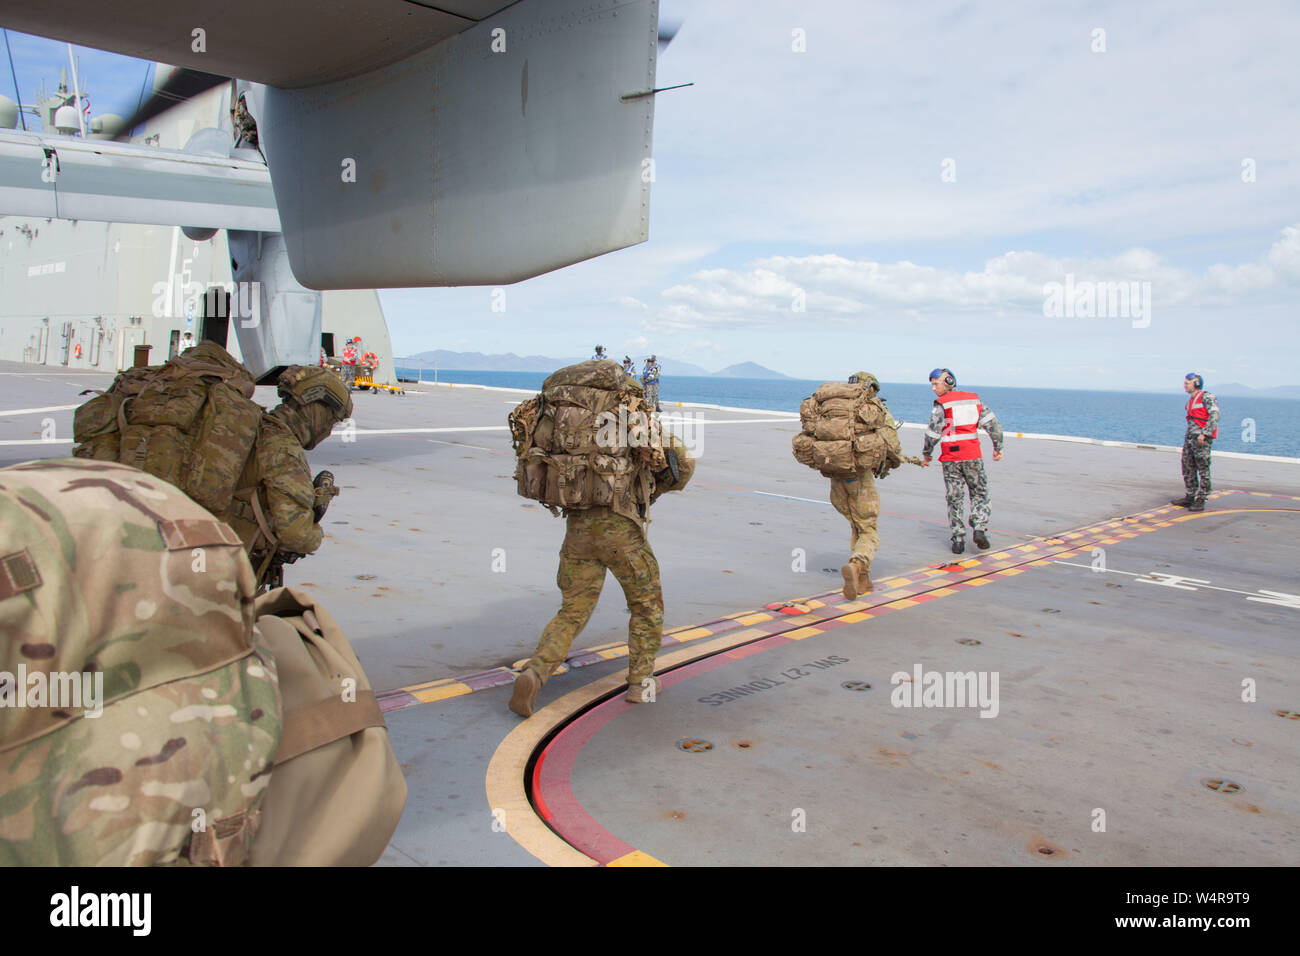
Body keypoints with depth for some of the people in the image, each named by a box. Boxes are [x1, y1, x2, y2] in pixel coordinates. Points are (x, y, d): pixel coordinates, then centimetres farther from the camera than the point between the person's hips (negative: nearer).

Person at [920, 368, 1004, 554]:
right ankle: (980, 529, 0)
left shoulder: (942, 405, -7)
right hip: (973, 456, 3)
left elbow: (932, 434, -9)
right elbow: (993, 423, 6)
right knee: (979, 493, 16)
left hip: (951, 458, -2)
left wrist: (925, 454, 6)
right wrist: (998, 447, 13)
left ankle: (958, 539, 6)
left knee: (954, 498, 7)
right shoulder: (974, 399, 8)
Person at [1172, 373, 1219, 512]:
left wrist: (1204, 434, -22)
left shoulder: (1207, 397, -7)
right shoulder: (1191, 400, 18)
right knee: (1187, 467, 9)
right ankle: (1190, 497, 17)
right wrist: (1188, 436, 18)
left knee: (1203, 469, -5)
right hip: (1190, 436, 9)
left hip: (1202, 438, -9)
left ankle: (1200, 501, -4)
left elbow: (1215, 416, -17)